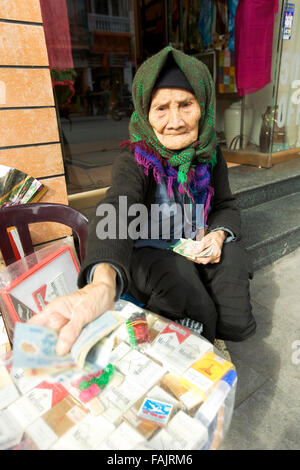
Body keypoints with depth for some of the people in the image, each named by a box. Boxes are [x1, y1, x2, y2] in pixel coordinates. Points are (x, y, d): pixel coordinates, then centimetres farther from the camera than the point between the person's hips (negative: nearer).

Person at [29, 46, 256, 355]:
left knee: (237, 325, -15)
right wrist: (103, 282, -62)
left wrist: (219, 234, -19)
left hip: (196, 248, 4)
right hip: (148, 252, -3)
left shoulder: (210, 154, -5)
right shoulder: (135, 160, -21)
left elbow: (225, 206, 7)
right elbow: (116, 211, -41)